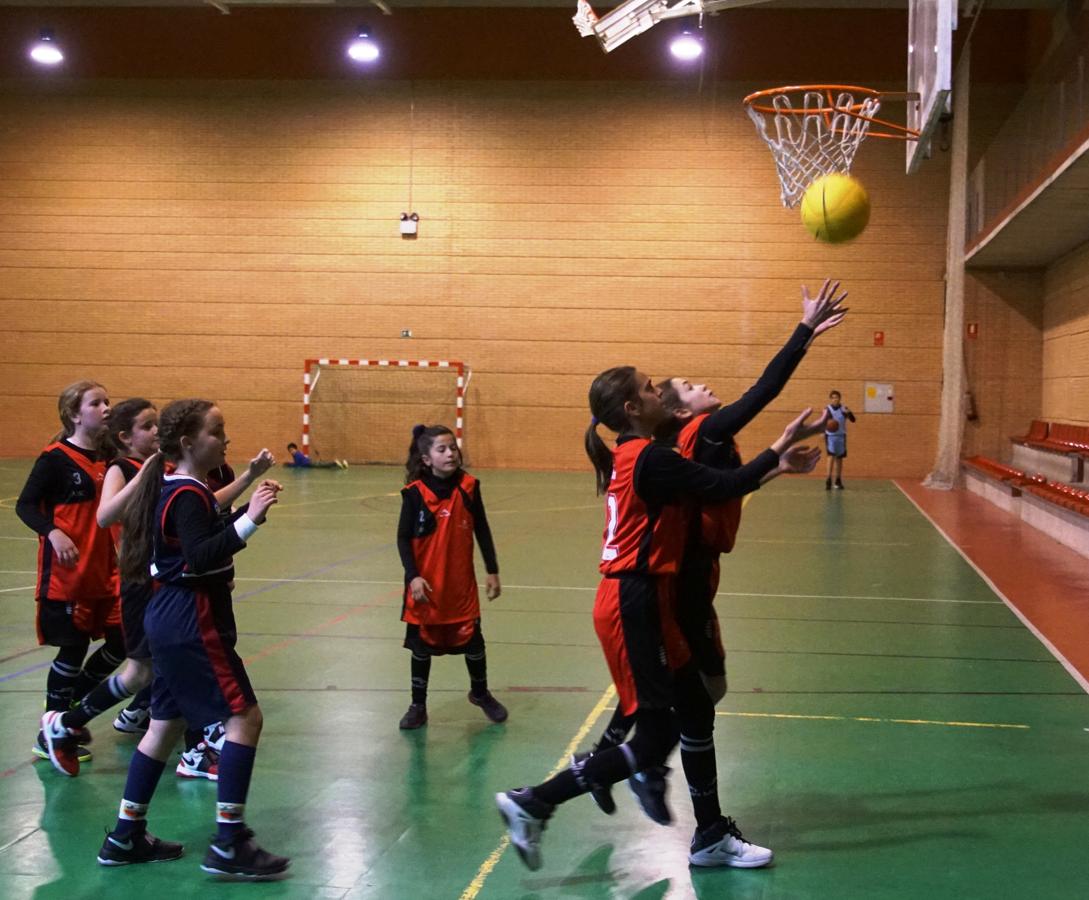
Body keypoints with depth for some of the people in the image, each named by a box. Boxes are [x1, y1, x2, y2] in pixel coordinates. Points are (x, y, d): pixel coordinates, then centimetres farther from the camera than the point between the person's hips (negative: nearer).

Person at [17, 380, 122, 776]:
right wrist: (53, 532, -28)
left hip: (104, 571, 7)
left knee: (121, 642, 6)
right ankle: (52, 733, 14)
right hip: (66, 571, -7)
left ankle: (69, 712, 24)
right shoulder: (55, 458, -10)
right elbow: (25, 505, -13)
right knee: (73, 648, -2)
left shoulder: (106, 458, 9)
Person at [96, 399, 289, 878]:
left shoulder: (178, 490, 13)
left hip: (170, 621, 10)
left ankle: (126, 836, 21)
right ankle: (229, 844, -9)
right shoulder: (189, 495, -16)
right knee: (244, 716, -9)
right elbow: (201, 558, -28)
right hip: (192, 624, -10)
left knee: (167, 723, 15)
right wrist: (250, 520, -34)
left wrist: (247, 511, 16)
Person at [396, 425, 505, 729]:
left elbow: (481, 530, 4)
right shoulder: (415, 492, -11)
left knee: (472, 639, 8)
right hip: (426, 584, -2)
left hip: (461, 582, 2)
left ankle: (480, 693, 33)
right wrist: (413, 577, -16)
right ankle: (418, 705, 22)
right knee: (422, 643, 8)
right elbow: (403, 537, -7)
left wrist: (492, 571, 5)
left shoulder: (468, 487, -5)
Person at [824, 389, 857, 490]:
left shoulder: (844, 409, 1)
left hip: (841, 436, 3)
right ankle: (828, 480, -18)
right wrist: (826, 425, -31)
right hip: (830, 436, -3)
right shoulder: (827, 409, -4)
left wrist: (848, 412, -27)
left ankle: (838, 480, 19)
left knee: (839, 458, 9)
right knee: (831, 456, -16)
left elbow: (853, 420, -6)